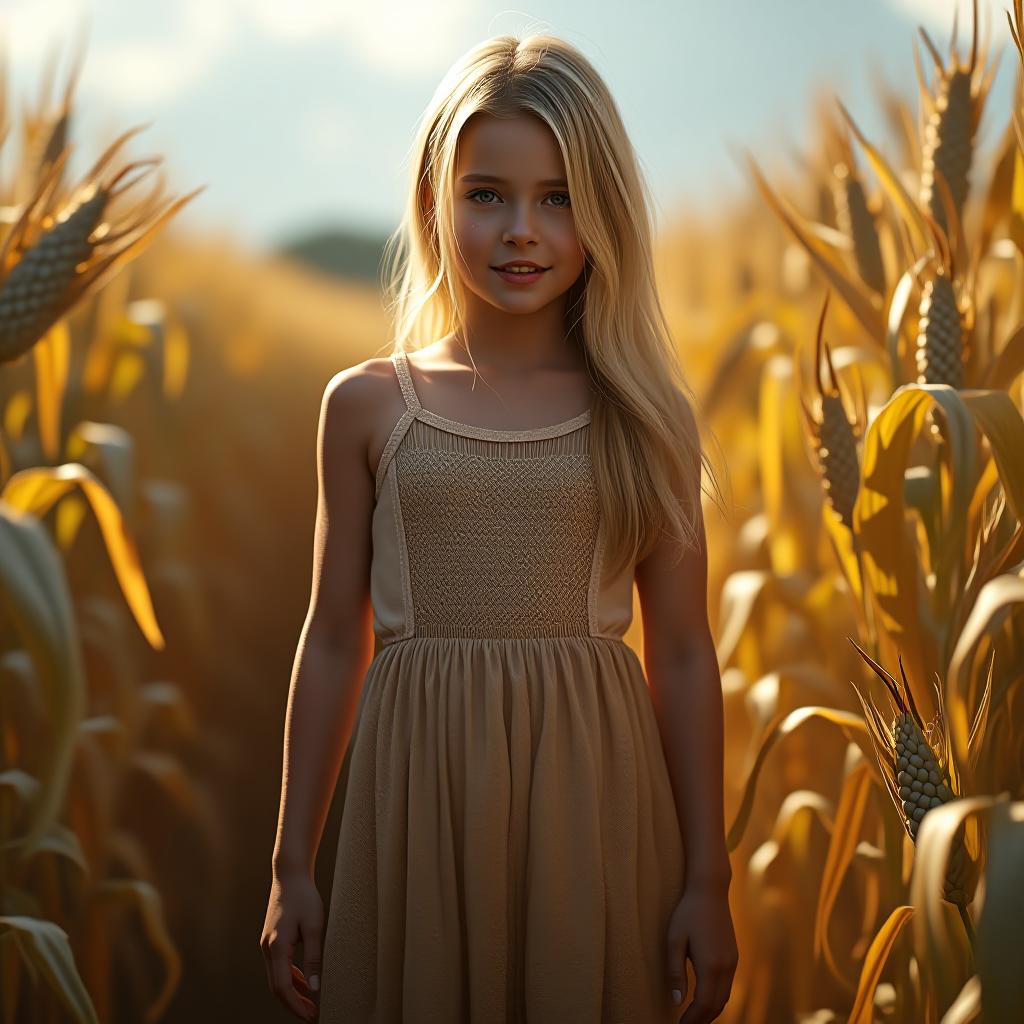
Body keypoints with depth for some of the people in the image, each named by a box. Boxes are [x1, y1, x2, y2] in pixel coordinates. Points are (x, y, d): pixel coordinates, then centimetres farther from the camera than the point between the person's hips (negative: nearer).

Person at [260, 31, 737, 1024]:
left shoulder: (647, 415, 2)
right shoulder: (367, 405, 3)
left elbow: (682, 657, 4)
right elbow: (333, 644, 7)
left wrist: (708, 878, 2)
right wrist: (291, 866, 7)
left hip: (589, 804, 0)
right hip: (418, 807, 0)